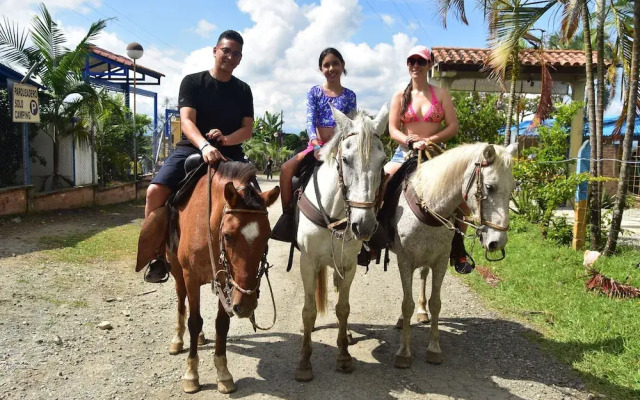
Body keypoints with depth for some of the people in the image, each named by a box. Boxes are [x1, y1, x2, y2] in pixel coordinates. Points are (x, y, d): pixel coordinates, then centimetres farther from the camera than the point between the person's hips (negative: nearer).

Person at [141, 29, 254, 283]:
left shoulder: (243, 90, 12)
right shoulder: (192, 82, 2)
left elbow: (247, 130, 5)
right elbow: (187, 121, -12)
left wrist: (225, 139, -18)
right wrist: (205, 146, -32)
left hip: (230, 153, 2)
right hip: (191, 148, -2)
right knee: (155, 190, -24)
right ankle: (157, 252, -9)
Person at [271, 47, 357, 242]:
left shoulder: (349, 95, 8)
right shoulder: (314, 92, 7)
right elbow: (310, 121, -6)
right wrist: (316, 145, -23)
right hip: (316, 145, 0)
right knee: (286, 168, -23)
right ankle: (287, 215, -11)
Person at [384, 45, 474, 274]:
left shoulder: (441, 94, 7)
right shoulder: (400, 97, 8)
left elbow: (453, 127, 0)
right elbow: (393, 130, 0)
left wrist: (430, 140, -16)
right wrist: (412, 141, -19)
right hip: (405, 153, 0)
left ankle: (458, 249, -1)